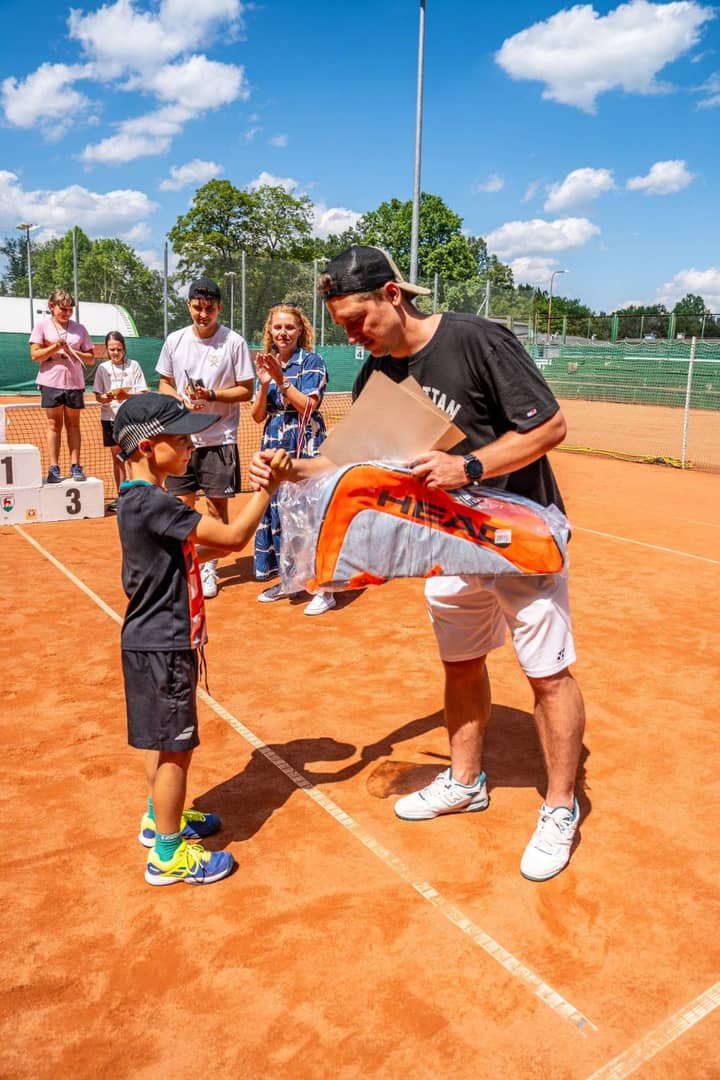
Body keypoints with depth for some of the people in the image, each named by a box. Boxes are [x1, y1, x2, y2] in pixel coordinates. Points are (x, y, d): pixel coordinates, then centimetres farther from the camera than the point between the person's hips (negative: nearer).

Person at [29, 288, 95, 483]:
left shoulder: (79, 328, 8)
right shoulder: (42, 326, 4)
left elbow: (90, 358, 8)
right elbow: (35, 355, -2)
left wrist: (73, 352, -9)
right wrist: (55, 347, -15)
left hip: (74, 382, 2)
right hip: (51, 381, -1)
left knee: (73, 424, 5)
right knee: (54, 425, 1)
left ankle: (75, 466, 6)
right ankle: (53, 468, 2)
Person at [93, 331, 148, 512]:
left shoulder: (134, 366, -2)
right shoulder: (103, 368, 4)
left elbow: (143, 394, -5)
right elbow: (98, 396, 3)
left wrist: (127, 396, -23)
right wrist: (107, 398, -18)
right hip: (110, 418, 3)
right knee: (117, 457, 10)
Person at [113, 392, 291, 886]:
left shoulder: (144, 499, 9)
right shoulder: (152, 503, -24)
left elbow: (207, 543, 13)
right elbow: (232, 537, -26)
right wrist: (269, 486, -20)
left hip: (161, 643, 10)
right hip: (162, 647, -10)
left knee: (168, 741, 23)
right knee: (175, 747, 3)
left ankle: (160, 819, 42)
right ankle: (168, 855, 18)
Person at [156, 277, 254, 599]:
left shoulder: (234, 342, -6)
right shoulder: (175, 340, 4)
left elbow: (246, 391, -5)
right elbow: (164, 384, 12)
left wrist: (212, 395, -19)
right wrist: (182, 400, -9)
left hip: (219, 440, -3)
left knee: (217, 505, 3)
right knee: (182, 504, 8)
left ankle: (209, 569, 17)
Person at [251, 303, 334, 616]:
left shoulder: (312, 362, -3)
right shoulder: (267, 364, 12)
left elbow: (308, 406, -14)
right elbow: (258, 416, 7)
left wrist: (281, 380, -18)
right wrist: (264, 384, -7)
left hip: (305, 449, -6)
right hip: (274, 448, 6)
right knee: (275, 513, 9)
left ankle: (324, 589, 0)